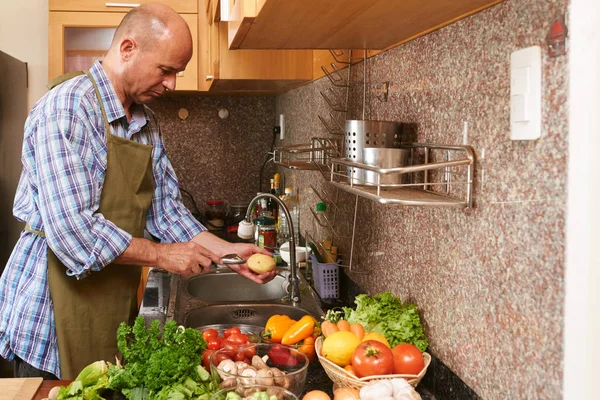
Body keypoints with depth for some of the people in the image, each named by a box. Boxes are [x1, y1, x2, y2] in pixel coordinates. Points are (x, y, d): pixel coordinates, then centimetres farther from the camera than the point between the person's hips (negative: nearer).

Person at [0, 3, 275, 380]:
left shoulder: (147, 124, 9)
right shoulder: (67, 109, -18)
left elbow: (166, 209, 11)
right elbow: (70, 229, -26)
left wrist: (230, 252, -1)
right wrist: (160, 255, -17)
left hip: (117, 305, 8)